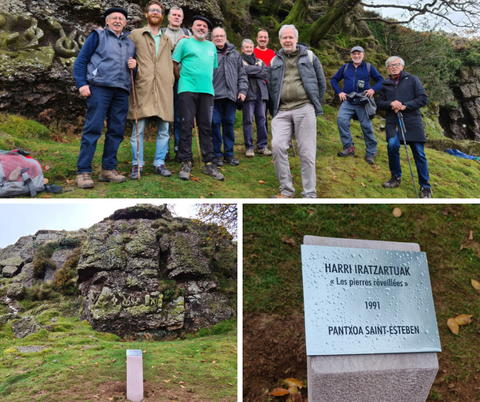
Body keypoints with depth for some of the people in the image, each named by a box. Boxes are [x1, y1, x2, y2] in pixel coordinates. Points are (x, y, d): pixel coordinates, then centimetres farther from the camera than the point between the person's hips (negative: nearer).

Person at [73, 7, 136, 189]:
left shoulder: (130, 42, 23)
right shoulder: (98, 36, 10)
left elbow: (133, 65, 28)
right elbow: (81, 60, 4)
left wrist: (134, 65, 3)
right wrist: (81, 83, -8)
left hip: (121, 91, 5)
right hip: (100, 87, -5)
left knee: (116, 131, 3)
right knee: (93, 128, -11)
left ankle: (108, 169, 11)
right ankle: (83, 172, -11)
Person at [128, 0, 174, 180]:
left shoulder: (167, 40, 22)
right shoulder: (135, 34, 12)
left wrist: (171, 82, 14)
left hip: (163, 89, 3)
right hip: (142, 87, -3)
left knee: (164, 129, 2)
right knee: (138, 129, -4)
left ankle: (159, 163, 10)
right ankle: (137, 165, 4)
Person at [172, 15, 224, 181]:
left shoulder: (212, 46, 21)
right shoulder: (184, 42, 8)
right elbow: (175, 63, 5)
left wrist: (207, 83, 13)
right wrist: (183, 80, 4)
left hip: (207, 91, 4)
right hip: (187, 90, -4)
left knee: (206, 127, 4)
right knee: (186, 125, -6)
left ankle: (209, 163, 6)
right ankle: (186, 163, -1)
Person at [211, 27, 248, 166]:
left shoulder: (234, 54, 17)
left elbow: (242, 74, 19)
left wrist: (242, 90, 8)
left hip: (230, 96, 3)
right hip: (214, 95, -3)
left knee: (229, 124, 7)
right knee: (215, 124, -2)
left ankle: (229, 154, 16)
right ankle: (216, 154, 7)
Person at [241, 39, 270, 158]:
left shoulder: (260, 61, 22)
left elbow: (266, 73, 4)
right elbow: (245, 70, -13)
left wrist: (252, 72, -5)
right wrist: (259, 69, -1)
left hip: (261, 93, 4)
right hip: (248, 93, -4)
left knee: (261, 120, 2)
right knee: (248, 120, -6)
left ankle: (262, 146, 8)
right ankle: (249, 147, -1)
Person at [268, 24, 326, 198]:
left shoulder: (309, 56, 11)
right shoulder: (275, 61, 17)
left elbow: (321, 82, 15)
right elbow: (271, 88, 20)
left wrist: (314, 104, 12)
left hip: (304, 109, -2)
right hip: (282, 111, 2)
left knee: (306, 152, -4)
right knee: (277, 146, -15)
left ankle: (309, 194, 4)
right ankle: (286, 190, -2)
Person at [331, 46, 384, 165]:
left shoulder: (368, 67, 9)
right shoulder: (345, 68, 13)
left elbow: (381, 80, 8)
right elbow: (333, 80, 17)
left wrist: (373, 89, -10)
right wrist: (339, 92, 2)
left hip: (363, 102, -1)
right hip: (348, 102, 1)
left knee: (367, 126, -2)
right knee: (341, 119, -24)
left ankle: (370, 153, 8)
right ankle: (349, 147, -18)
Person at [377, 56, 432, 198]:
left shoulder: (412, 80, 5)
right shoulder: (385, 84, 13)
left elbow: (423, 99, -1)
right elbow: (380, 103, 13)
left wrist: (405, 106, -12)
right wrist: (390, 104, -9)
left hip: (412, 122, -1)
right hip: (393, 122, 2)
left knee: (419, 153, -1)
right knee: (392, 145, -22)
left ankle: (425, 187, 10)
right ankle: (396, 177, 1)